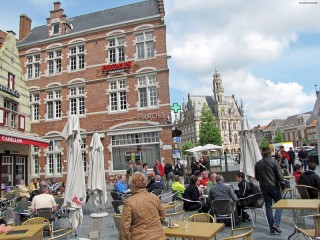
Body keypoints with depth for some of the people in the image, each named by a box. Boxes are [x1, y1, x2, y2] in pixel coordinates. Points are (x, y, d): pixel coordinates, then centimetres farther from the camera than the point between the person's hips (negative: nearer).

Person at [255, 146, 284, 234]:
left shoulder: (257, 164, 0)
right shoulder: (274, 162, -10)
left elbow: (256, 177, 8)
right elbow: (280, 175, -11)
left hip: (264, 188, 3)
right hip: (274, 187, -3)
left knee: (268, 206, 10)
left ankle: (271, 227, 12)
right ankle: (276, 223, -4)